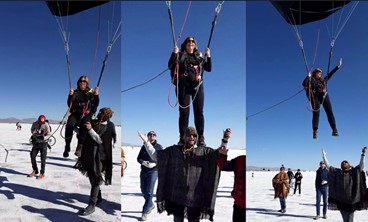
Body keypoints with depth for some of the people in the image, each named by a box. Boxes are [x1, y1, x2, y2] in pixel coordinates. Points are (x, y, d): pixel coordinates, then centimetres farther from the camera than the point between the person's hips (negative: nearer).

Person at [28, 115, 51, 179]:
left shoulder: (46, 125, -14)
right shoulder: (34, 124, -5)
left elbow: (48, 134, -11)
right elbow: (32, 130, 13)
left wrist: (43, 137, -28)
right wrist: (34, 133, -9)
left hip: (43, 143, -4)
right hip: (36, 143, 4)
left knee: (43, 158, -3)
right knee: (32, 156, 5)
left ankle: (42, 173, 7)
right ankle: (35, 171, 24)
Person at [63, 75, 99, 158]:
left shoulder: (91, 92, 12)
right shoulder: (75, 92, 15)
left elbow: (96, 105, 3)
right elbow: (69, 105, 10)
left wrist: (96, 95, -11)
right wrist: (70, 95, -5)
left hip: (86, 114, -2)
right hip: (75, 114, 2)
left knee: (84, 124, -36)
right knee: (69, 125, -30)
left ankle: (79, 147, -33)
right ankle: (67, 147, -18)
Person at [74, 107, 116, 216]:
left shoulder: (109, 126, -12)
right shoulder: (93, 122, 4)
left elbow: (100, 140, -20)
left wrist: (90, 129, -26)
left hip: (99, 156, -6)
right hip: (89, 154, 6)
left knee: (96, 180, -4)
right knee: (92, 178, 16)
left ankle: (92, 205, 2)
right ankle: (98, 197, 34)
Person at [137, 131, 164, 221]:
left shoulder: (159, 147, -1)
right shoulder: (144, 146, 9)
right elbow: (138, 158, 7)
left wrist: (154, 164, -20)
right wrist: (144, 162, -13)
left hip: (153, 171, -5)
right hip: (143, 171, 5)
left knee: (149, 192, -8)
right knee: (143, 191, 15)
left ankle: (144, 213, -1)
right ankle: (151, 205, 37)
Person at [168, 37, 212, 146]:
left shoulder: (199, 56, 14)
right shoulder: (180, 55, 7)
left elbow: (208, 68, 13)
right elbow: (170, 66, -4)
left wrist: (208, 56, 1)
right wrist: (174, 53, -13)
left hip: (197, 87, 2)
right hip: (183, 87, -2)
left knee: (199, 112, 0)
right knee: (184, 112, -2)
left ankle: (200, 138, 4)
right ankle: (182, 138, 2)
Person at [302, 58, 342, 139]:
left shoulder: (324, 80, 30)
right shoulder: (311, 79, 18)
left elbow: (330, 74, 31)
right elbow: (304, 84, 1)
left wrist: (337, 67, 29)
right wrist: (308, 76, 1)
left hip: (324, 95, 3)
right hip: (315, 96, -3)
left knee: (329, 112, -10)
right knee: (316, 113, -12)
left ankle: (334, 130, -15)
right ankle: (315, 131, -15)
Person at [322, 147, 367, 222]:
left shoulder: (354, 172, 2)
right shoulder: (337, 172, 6)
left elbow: (361, 165, -8)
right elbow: (328, 165, 6)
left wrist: (363, 154, -18)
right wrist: (324, 156, 1)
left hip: (351, 200, -2)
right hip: (341, 201, 2)